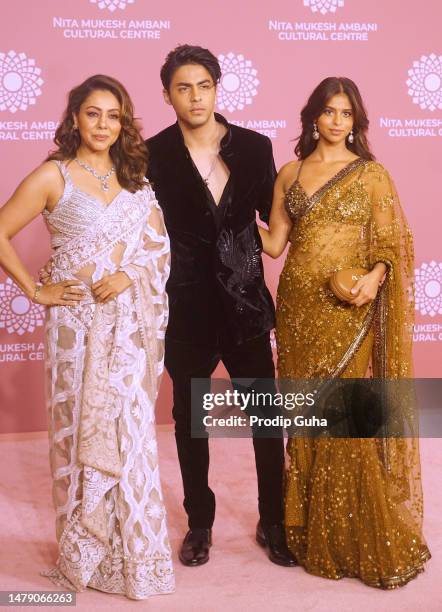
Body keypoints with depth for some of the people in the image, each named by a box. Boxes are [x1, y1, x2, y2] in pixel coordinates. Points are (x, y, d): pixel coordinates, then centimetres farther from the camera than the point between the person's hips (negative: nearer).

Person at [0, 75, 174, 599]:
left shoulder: (134, 178, 11)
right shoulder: (54, 175, -3)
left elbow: (159, 248, 8)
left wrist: (130, 275, -10)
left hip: (130, 322, 4)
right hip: (78, 321, -4)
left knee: (130, 431, 9)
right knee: (82, 433, 4)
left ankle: (131, 550, 26)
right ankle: (85, 556, 22)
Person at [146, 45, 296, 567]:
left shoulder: (254, 146, 1)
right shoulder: (153, 156, -5)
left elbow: (275, 217, 8)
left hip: (245, 303, 1)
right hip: (186, 309, -1)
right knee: (190, 419, 14)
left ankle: (273, 522, 28)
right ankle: (199, 522, 34)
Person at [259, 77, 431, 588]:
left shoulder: (372, 174, 1)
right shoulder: (289, 174, 10)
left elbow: (389, 242, -4)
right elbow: (274, 243, 7)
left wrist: (376, 275, -23)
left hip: (349, 311, -3)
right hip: (299, 307, 4)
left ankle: (364, 540, 11)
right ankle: (309, 530, 22)